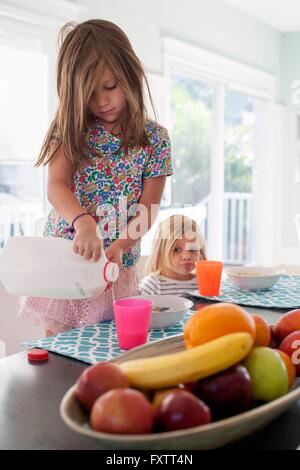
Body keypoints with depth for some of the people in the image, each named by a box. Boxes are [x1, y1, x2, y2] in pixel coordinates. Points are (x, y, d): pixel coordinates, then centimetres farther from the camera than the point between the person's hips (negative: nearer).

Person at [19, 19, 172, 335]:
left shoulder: (155, 138, -2)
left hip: (117, 271, 0)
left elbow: (148, 208, -4)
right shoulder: (70, 129, -1)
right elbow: (56, 186, -14)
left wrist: (120, 245, -21)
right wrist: (83, 222, -34)